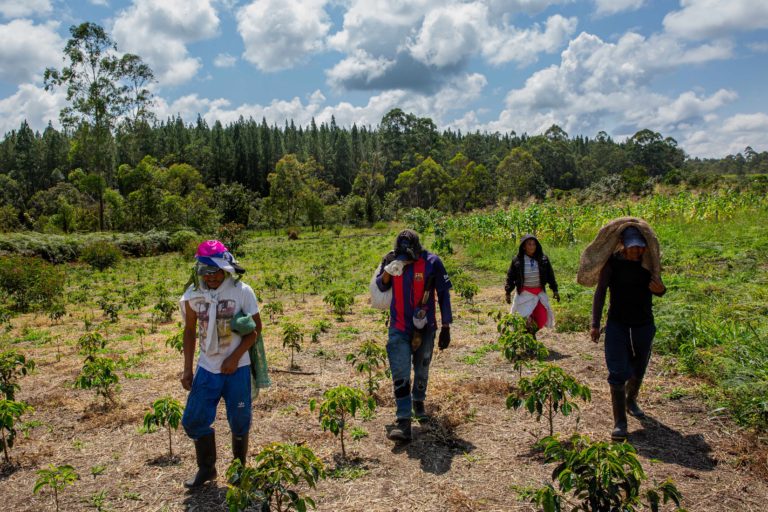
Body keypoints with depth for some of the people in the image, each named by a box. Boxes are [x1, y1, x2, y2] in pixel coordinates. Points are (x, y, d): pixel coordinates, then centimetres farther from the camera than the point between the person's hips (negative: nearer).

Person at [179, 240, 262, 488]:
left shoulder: (242, 292, -12)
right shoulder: (193, 293, -2)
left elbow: (256, 327, -6)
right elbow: (190, 331, 8)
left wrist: (235, 357, -14)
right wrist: (187, 368, 5)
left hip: (237, 368, -3)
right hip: (207, 368, 3)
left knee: (239, 422, 8)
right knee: (194, 420, 7)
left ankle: (240, 468, 31)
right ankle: (206, 468, 29)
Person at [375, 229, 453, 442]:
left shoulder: (431, 263, -13)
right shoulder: (391, 260, -6)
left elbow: (443, 295, -5)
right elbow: (379, 288, 4)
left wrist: (446, 328, -4)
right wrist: (387, 273, -18)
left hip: (425, 328, 0)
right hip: (399, 328, 0)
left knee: (422, 370, 19)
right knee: (400, 374, -8)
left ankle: (418, 402, 45)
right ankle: (403, 421, -7)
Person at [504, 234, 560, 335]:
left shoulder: (543, 259, 0)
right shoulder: (517, 260, -5)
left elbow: (550, 275, 8)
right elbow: (510, 277, 3)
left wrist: (555, 290, 6)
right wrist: (508, 292, 0)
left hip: (540, 293, 2)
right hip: (524, 293, -2)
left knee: (542, 318, -2)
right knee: (524, 319, -8)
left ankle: (532, 334, 25)